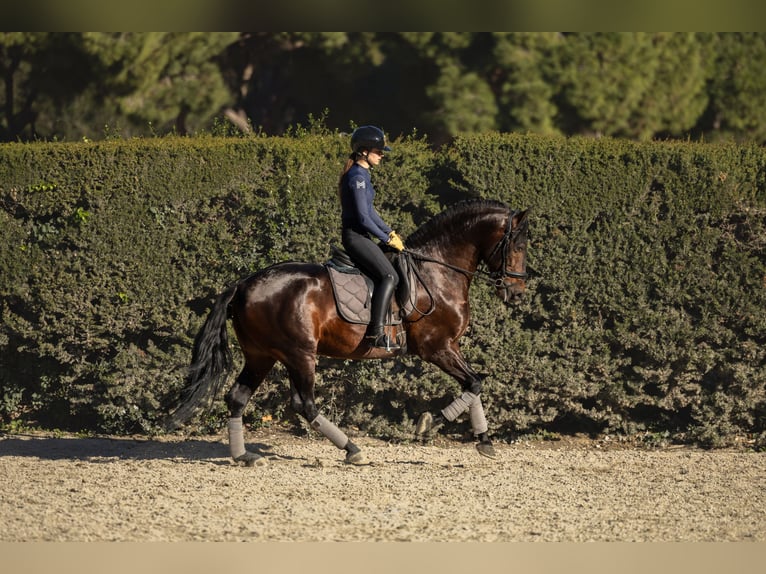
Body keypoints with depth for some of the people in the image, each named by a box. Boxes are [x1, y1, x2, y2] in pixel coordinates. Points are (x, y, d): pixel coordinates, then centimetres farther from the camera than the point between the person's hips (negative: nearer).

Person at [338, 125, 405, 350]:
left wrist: (390, 232, 15)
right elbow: (363, 217, -20)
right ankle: (376, 331, -25)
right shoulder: (357, 177, -18)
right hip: (355, 236, -11)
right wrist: (387, 239, -12)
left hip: (359, 237, 11)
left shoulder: (362, 174, 15)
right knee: (389, 276, -19)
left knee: (389, 275, 13)